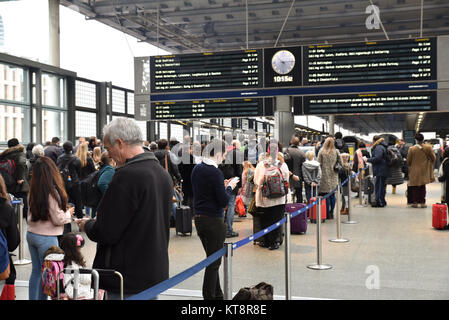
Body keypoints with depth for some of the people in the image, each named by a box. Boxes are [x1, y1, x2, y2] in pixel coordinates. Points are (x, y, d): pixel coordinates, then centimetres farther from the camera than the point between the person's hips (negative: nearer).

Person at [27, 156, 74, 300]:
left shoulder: (33, 191, 4)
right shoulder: (52, 192, -17)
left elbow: (31, 215, 12)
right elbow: (58, 219, -15)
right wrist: (68, 213, 4)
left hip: (31, 234, 7)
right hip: (47, 238, -7)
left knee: (36, 272, 15)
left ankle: (33, 298, 23)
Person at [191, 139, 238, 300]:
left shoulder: (197, 169, 7)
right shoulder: (215, 172, -18)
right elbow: (223, 200, -17)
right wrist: (229, 187, -1)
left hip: (199, 219, 9)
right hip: (213, 221, -9)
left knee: (212, 259, 18)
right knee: (214, 262, 1)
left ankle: (217, 295, 29)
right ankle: (209, 296, 7)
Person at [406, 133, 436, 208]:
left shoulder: (411, 149, -12)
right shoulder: (428, 147, -7)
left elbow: (408, 161, -4)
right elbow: (433, 158, 2)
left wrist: (410, 167, 17)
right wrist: (430, 165, 21)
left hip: (414, 171, -2)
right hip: (424, 171, 2)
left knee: (415, 187, 8)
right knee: (423, 187, 11)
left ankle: (415, 202, 6)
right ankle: (422, 202, 9)